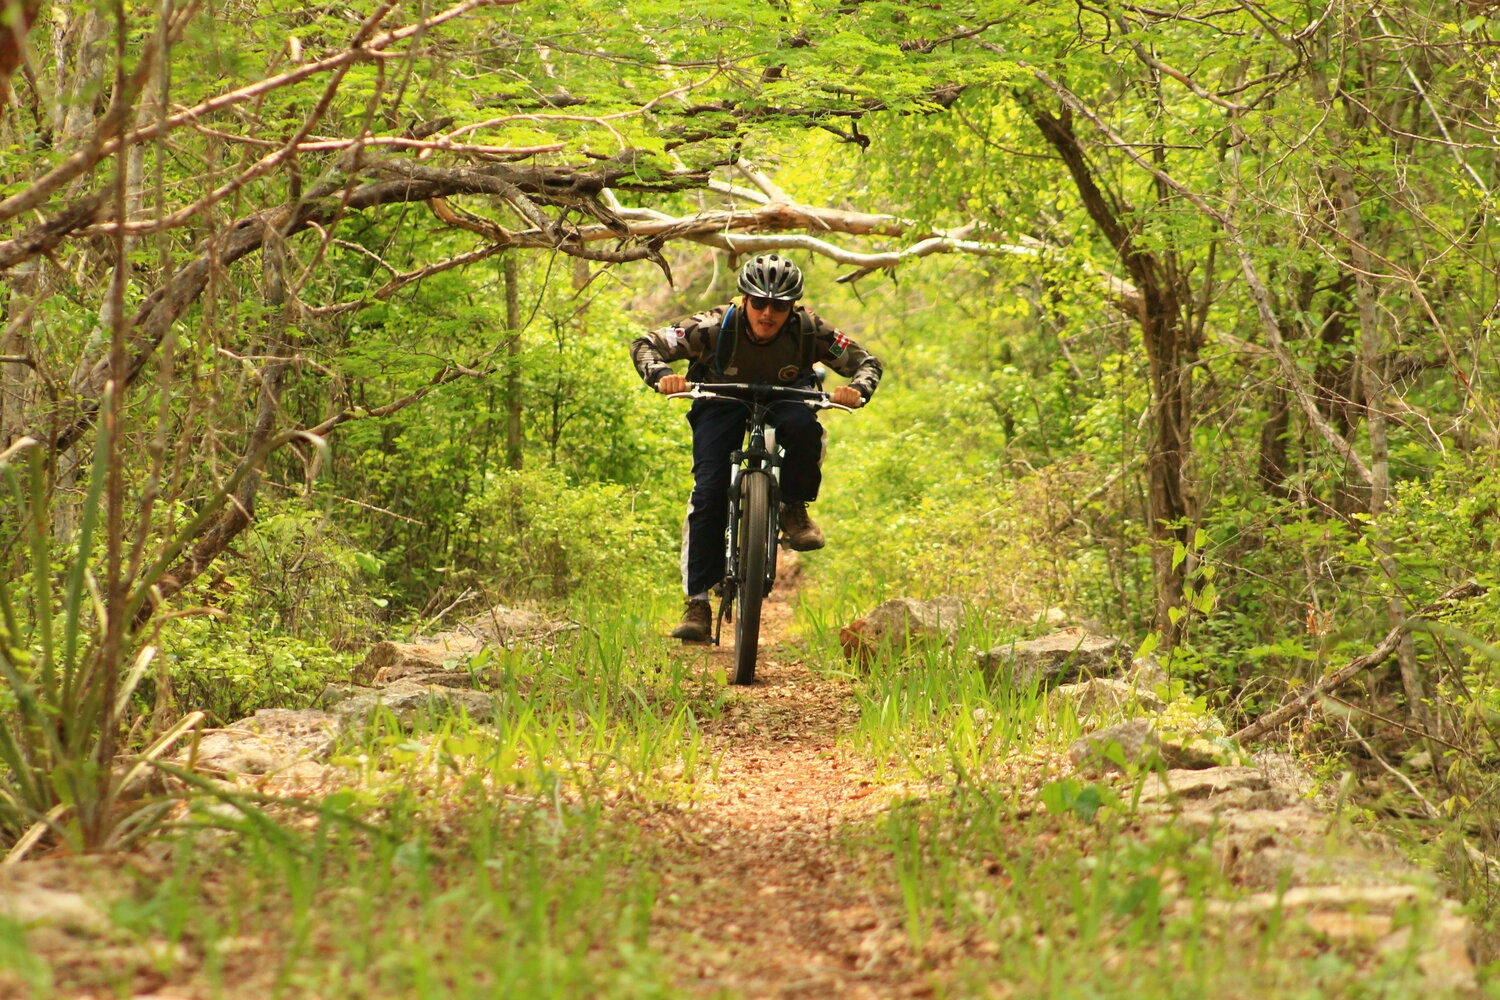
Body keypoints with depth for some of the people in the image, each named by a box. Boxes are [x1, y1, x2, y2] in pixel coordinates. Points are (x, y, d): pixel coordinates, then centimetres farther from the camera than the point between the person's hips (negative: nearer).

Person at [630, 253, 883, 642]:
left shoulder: (809, 330, -25)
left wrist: (857, 390, -36)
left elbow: (866, 361, -13)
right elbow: (645, 346, -21)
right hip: (722, 402, 0)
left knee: (804, 427, -36)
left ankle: (794, 511, -11)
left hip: (785, 400, 0)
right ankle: (697, 602, -13)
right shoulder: (715, 326, -28)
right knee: (708, 492, -18)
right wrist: (662, 376, -42)